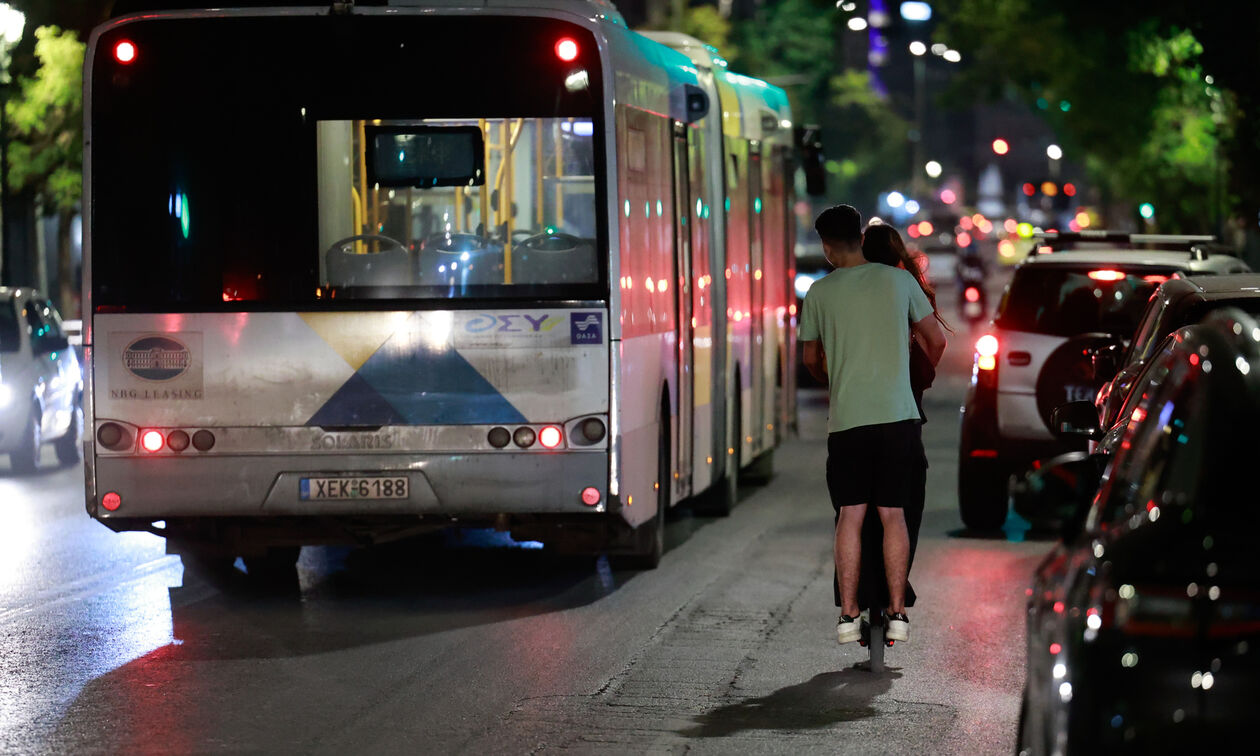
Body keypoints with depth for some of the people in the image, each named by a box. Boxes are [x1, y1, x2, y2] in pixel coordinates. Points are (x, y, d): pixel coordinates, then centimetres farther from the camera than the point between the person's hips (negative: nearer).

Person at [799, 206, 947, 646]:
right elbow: (937, 340, 11)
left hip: (846, 419, -1)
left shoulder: (820, 292, 2)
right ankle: (897, 614, 2)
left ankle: (848, 616, 1)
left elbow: (811, 359, 14)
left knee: (850, 515, 4)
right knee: (893, 514, 5)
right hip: (898, 415, 1)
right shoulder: (899, 280, 3)